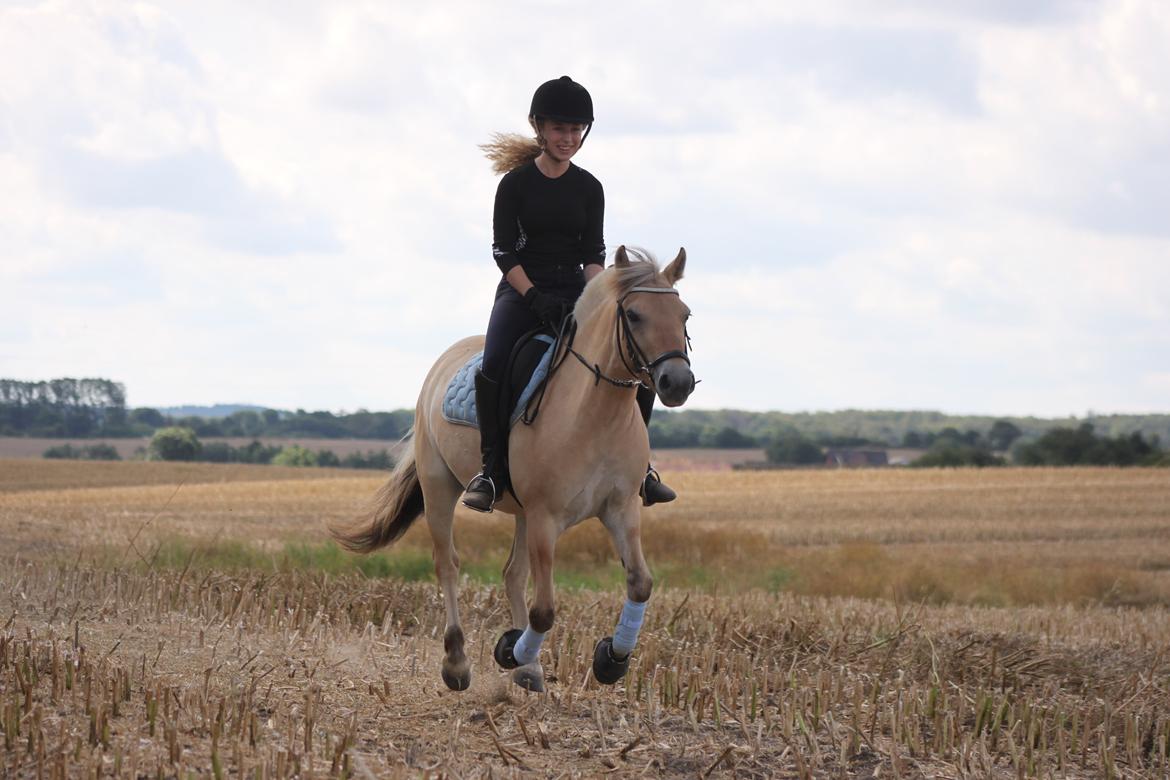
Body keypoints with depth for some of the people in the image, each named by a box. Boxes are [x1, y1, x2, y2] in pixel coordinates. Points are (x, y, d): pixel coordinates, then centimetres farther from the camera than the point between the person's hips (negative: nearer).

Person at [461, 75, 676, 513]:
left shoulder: (588, 188, 8)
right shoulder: (516, 183, -1)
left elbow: (594, 253, 4)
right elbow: (503, 251, -6)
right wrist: (535, 297, -19)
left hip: (575, 292, 3)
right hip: (521, 291, -3)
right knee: (493, 365, -32)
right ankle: (492, 469, -21)